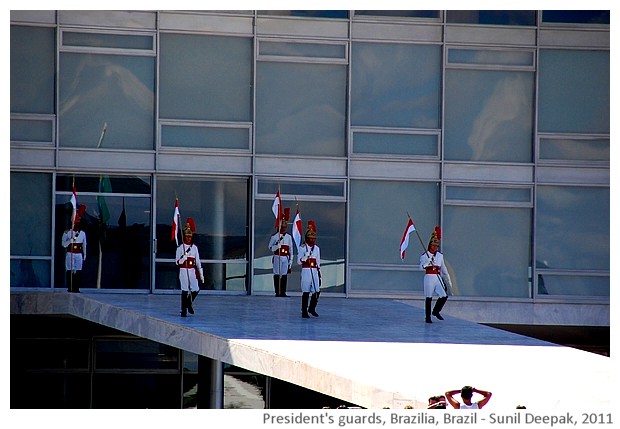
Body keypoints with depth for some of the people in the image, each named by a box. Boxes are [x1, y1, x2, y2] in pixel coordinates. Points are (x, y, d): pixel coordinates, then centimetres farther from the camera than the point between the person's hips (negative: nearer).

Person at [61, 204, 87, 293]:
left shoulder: (82, 233, 9)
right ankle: (70, 288, -3)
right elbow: (64, 244, -2)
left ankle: (76, 288, 1)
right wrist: (71, 240, -16)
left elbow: (84, 245, 14)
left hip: (79, 255, 2)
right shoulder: (67, 233, 2)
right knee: (70, 271, -6)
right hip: (70, 255, -2)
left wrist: (84, 256, 14)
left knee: (78, 272, -3)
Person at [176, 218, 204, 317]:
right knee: (185, 291, -6)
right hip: (184, 271, -4)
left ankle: (189, 303, 23)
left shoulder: (194, 247, 11)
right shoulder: (180, 247, -2)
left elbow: (198, 261, 14)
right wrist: (185, 256, -24)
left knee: (196, 289, -6)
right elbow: (178, 262, -5)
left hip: (192, 271, 4)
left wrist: (201, 274, 11)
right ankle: (184, 310, 2)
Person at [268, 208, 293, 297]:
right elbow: (271, 248, -4)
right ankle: (277, 292, -2)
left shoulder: (288, 237, 12)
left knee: (284, 275, 2)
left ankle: (283, 292, 4)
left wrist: (290, 261, 10)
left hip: (286, 258, 3)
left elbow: (291, 250, 14)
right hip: (277, 258, -3)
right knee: (277, 274, -4)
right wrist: (278, 243, -21)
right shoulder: (275, 236, 0)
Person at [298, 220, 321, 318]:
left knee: (317, 291, 0)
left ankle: (312, 308, 21)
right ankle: (304, 312, 3)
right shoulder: (302, 248, -2)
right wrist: (306, 256, -22)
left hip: (315, 271, 5)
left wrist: (319, 273, 15)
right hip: (306, 271, -5)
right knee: (306, 292, -4)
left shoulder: (317, 248, 13)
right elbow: (299, 261, -5)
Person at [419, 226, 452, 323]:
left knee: (444, 296, -4)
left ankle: (436, 311, 19)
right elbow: (422, 266, -18)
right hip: (429, 277, -5)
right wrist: (429, 260, -35)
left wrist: (448, 281, 17)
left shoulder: (440, 255, 12)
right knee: (428, 298, -2)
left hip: (438, 277, 5)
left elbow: (443, 269, 18)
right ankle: (428, 317, 7)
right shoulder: (424, 256, -3)